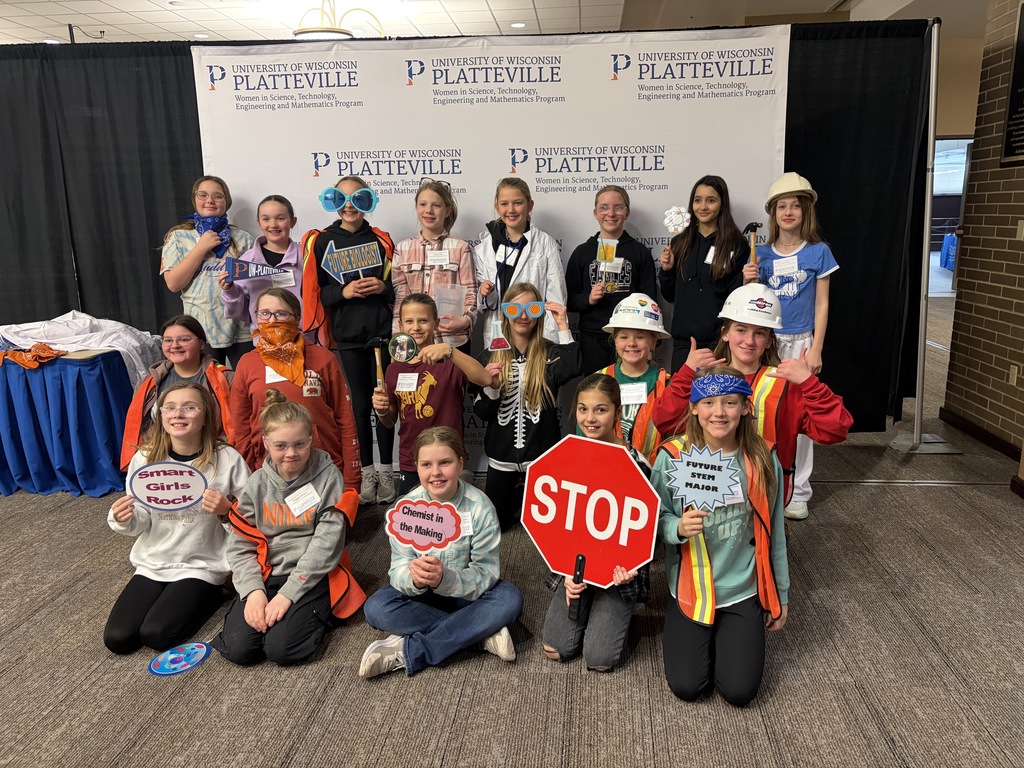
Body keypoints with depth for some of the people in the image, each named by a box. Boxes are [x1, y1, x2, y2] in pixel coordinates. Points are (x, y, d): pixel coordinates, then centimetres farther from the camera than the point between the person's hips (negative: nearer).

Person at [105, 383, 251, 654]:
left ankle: (209, 595, 10)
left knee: (157, 634, -17)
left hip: (203, 566, -4)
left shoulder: (227, 459, -13)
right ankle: (168, 597, 20)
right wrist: (123, 519, -17)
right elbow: (140, 524, 5)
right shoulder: (144, 459, -3)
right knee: (117, 638, -6)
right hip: (153, 563, 4)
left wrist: (226, 511, -27)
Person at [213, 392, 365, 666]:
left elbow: (326, 543, -13)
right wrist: (253, 590, -15)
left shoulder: (328, 477, -7)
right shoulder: (257, 483, 3)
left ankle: (315, 614, 6)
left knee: (281, 648, -22)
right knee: (238, 648, -16)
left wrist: (287, 594, -17)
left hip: (313, 577, -3)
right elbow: (240, 546, 2)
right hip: (266, 575, 3)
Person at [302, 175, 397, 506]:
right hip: (347, 335, 0)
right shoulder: (320, 242, 4)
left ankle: (386, 470, 17)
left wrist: (383, 287, -10)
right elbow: (312, 292, 1)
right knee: (359, 403, 6)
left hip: (382, 331, 1)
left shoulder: (381, 240, 8)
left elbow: (400, 285, 11)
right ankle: (367, 471, 17)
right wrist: (343, 292, -14)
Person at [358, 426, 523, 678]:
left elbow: (486, 571, -20)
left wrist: (445, 578, -40)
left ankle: (407, 652, -26)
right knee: (376, 608, -26)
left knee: (510, 600, -29)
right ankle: (482, 634, -21)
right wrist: (414, 577, -41)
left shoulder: (479, 506, -19)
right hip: (420, 593, 1)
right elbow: (398, 569, -16)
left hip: (468, 591, -1)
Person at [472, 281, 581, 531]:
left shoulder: (550, 353, -7)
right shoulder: (490, 356, -3)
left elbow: (571, 370, -31)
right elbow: (481, 413, -3)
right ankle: (518, 494, 42)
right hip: (502, 455, 2)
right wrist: (491, 386, -22)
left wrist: (563, 327, -28)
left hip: (542, 454, -2)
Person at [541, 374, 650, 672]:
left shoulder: (635, 463, -14)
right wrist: (569, 572, -11)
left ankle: (618, 612, 21)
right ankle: (586, 607, 24)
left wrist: (626, 566, -27)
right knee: (556, 648, -5)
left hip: (619, 563, -3)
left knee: (599, 659, -9)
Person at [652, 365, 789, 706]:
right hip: (689, 589, 0)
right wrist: (678, 528, -28)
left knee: (739, 691, -5)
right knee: (686, 687, -5)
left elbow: (773, 533, 3)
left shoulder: (762, 460, -7)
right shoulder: (673, 457, -12)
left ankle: (728, 637, 27)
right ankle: (704, 639, 27)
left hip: (743, 591, 1)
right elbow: (656, 519, -5)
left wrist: (780, 594, 9)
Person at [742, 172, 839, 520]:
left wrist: (815, 350, -6)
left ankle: (798, 493, 16)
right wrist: (749, 282, -12)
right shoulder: (762, 254, 5)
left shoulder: (818, 252, -1)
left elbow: (822, 305, 0)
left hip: (799, 342, -2)